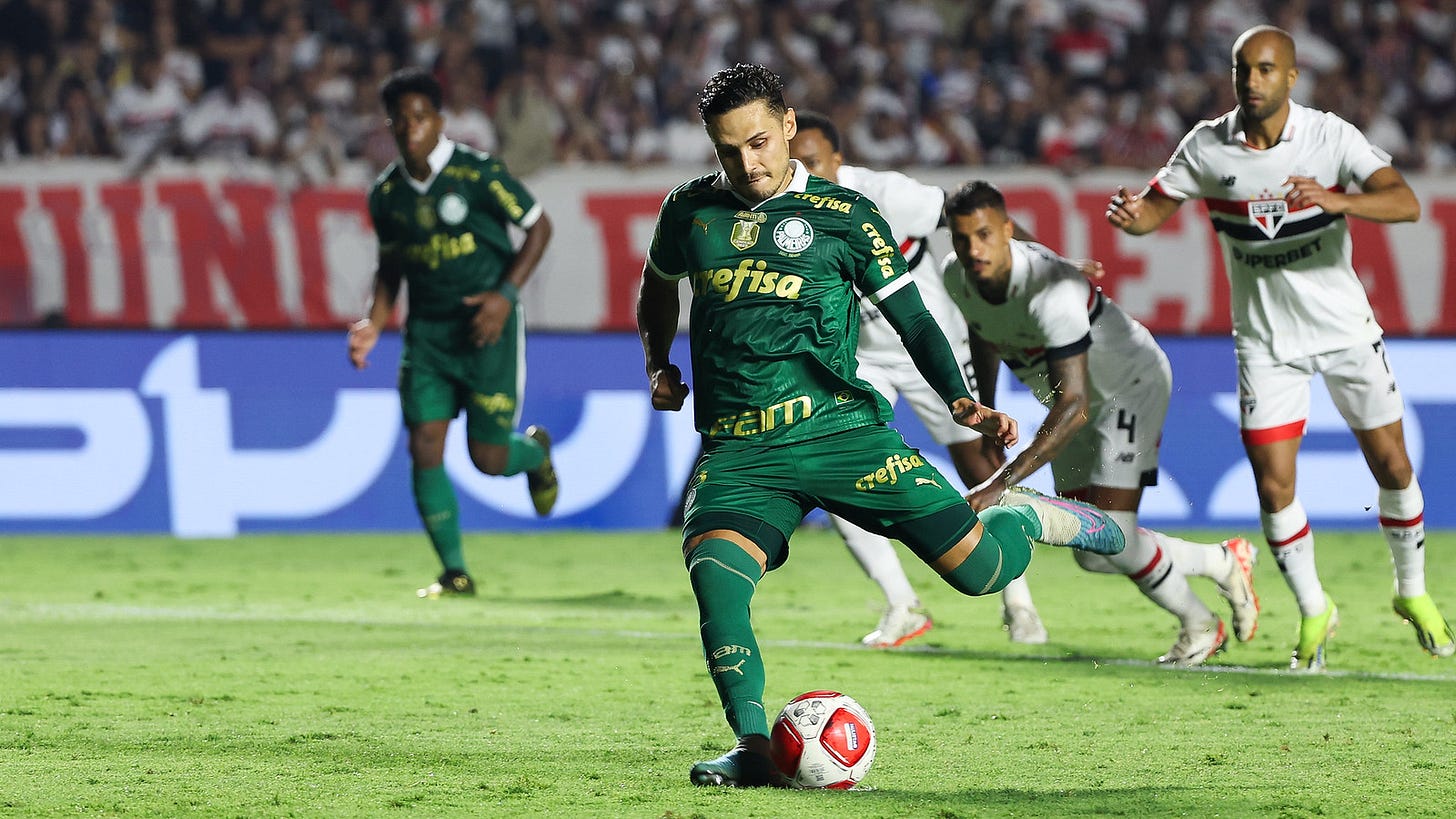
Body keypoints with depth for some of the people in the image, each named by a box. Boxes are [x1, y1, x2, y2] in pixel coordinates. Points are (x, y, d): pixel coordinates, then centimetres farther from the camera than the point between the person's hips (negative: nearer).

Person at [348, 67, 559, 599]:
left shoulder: (477, 173, -12)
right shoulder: (386, 194, 3)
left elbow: (538, 226, -4)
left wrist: (506, 294, -14)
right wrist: (374, 322, 0)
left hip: (487, 325, -4)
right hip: (427, 330, 4)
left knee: (488, 459, -3)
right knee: (424, 449, -8)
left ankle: (535, 451, 36)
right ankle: (455, 574, 3)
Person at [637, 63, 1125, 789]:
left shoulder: (843, 216, 2)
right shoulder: (691, 212, 10)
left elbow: (911, 316, 5)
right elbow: (658, 285, 31)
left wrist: (959, 401, -8)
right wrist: (658, 366, 17)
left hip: (843, 429, -1)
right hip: (738, 451, 1)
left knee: (979, 569, -7)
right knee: (713, 575, -29)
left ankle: (1031, 519, 29)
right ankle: (753, 748, -22)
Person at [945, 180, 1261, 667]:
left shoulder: (1050, 290, -39)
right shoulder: (958, 277, -15)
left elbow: (1074, 406, -43)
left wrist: (1001, 484, -48)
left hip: (1131, 385, -8)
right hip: (1075, 397, 8)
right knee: (1091, 554, 2)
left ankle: (1199, 628, 12)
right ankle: (1223, 563, 25)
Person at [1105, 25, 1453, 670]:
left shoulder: (1331, 137, -16)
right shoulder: (1208, 146, -9)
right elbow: (1156, 207, 0)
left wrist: (1335, 201, -46)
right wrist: (1131, 215, -26)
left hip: (1345, 327, -1)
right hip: (1266, 342, 1)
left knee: (1391, 465, 5)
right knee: (1273, 484, -7)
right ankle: (1313, 610, 15)